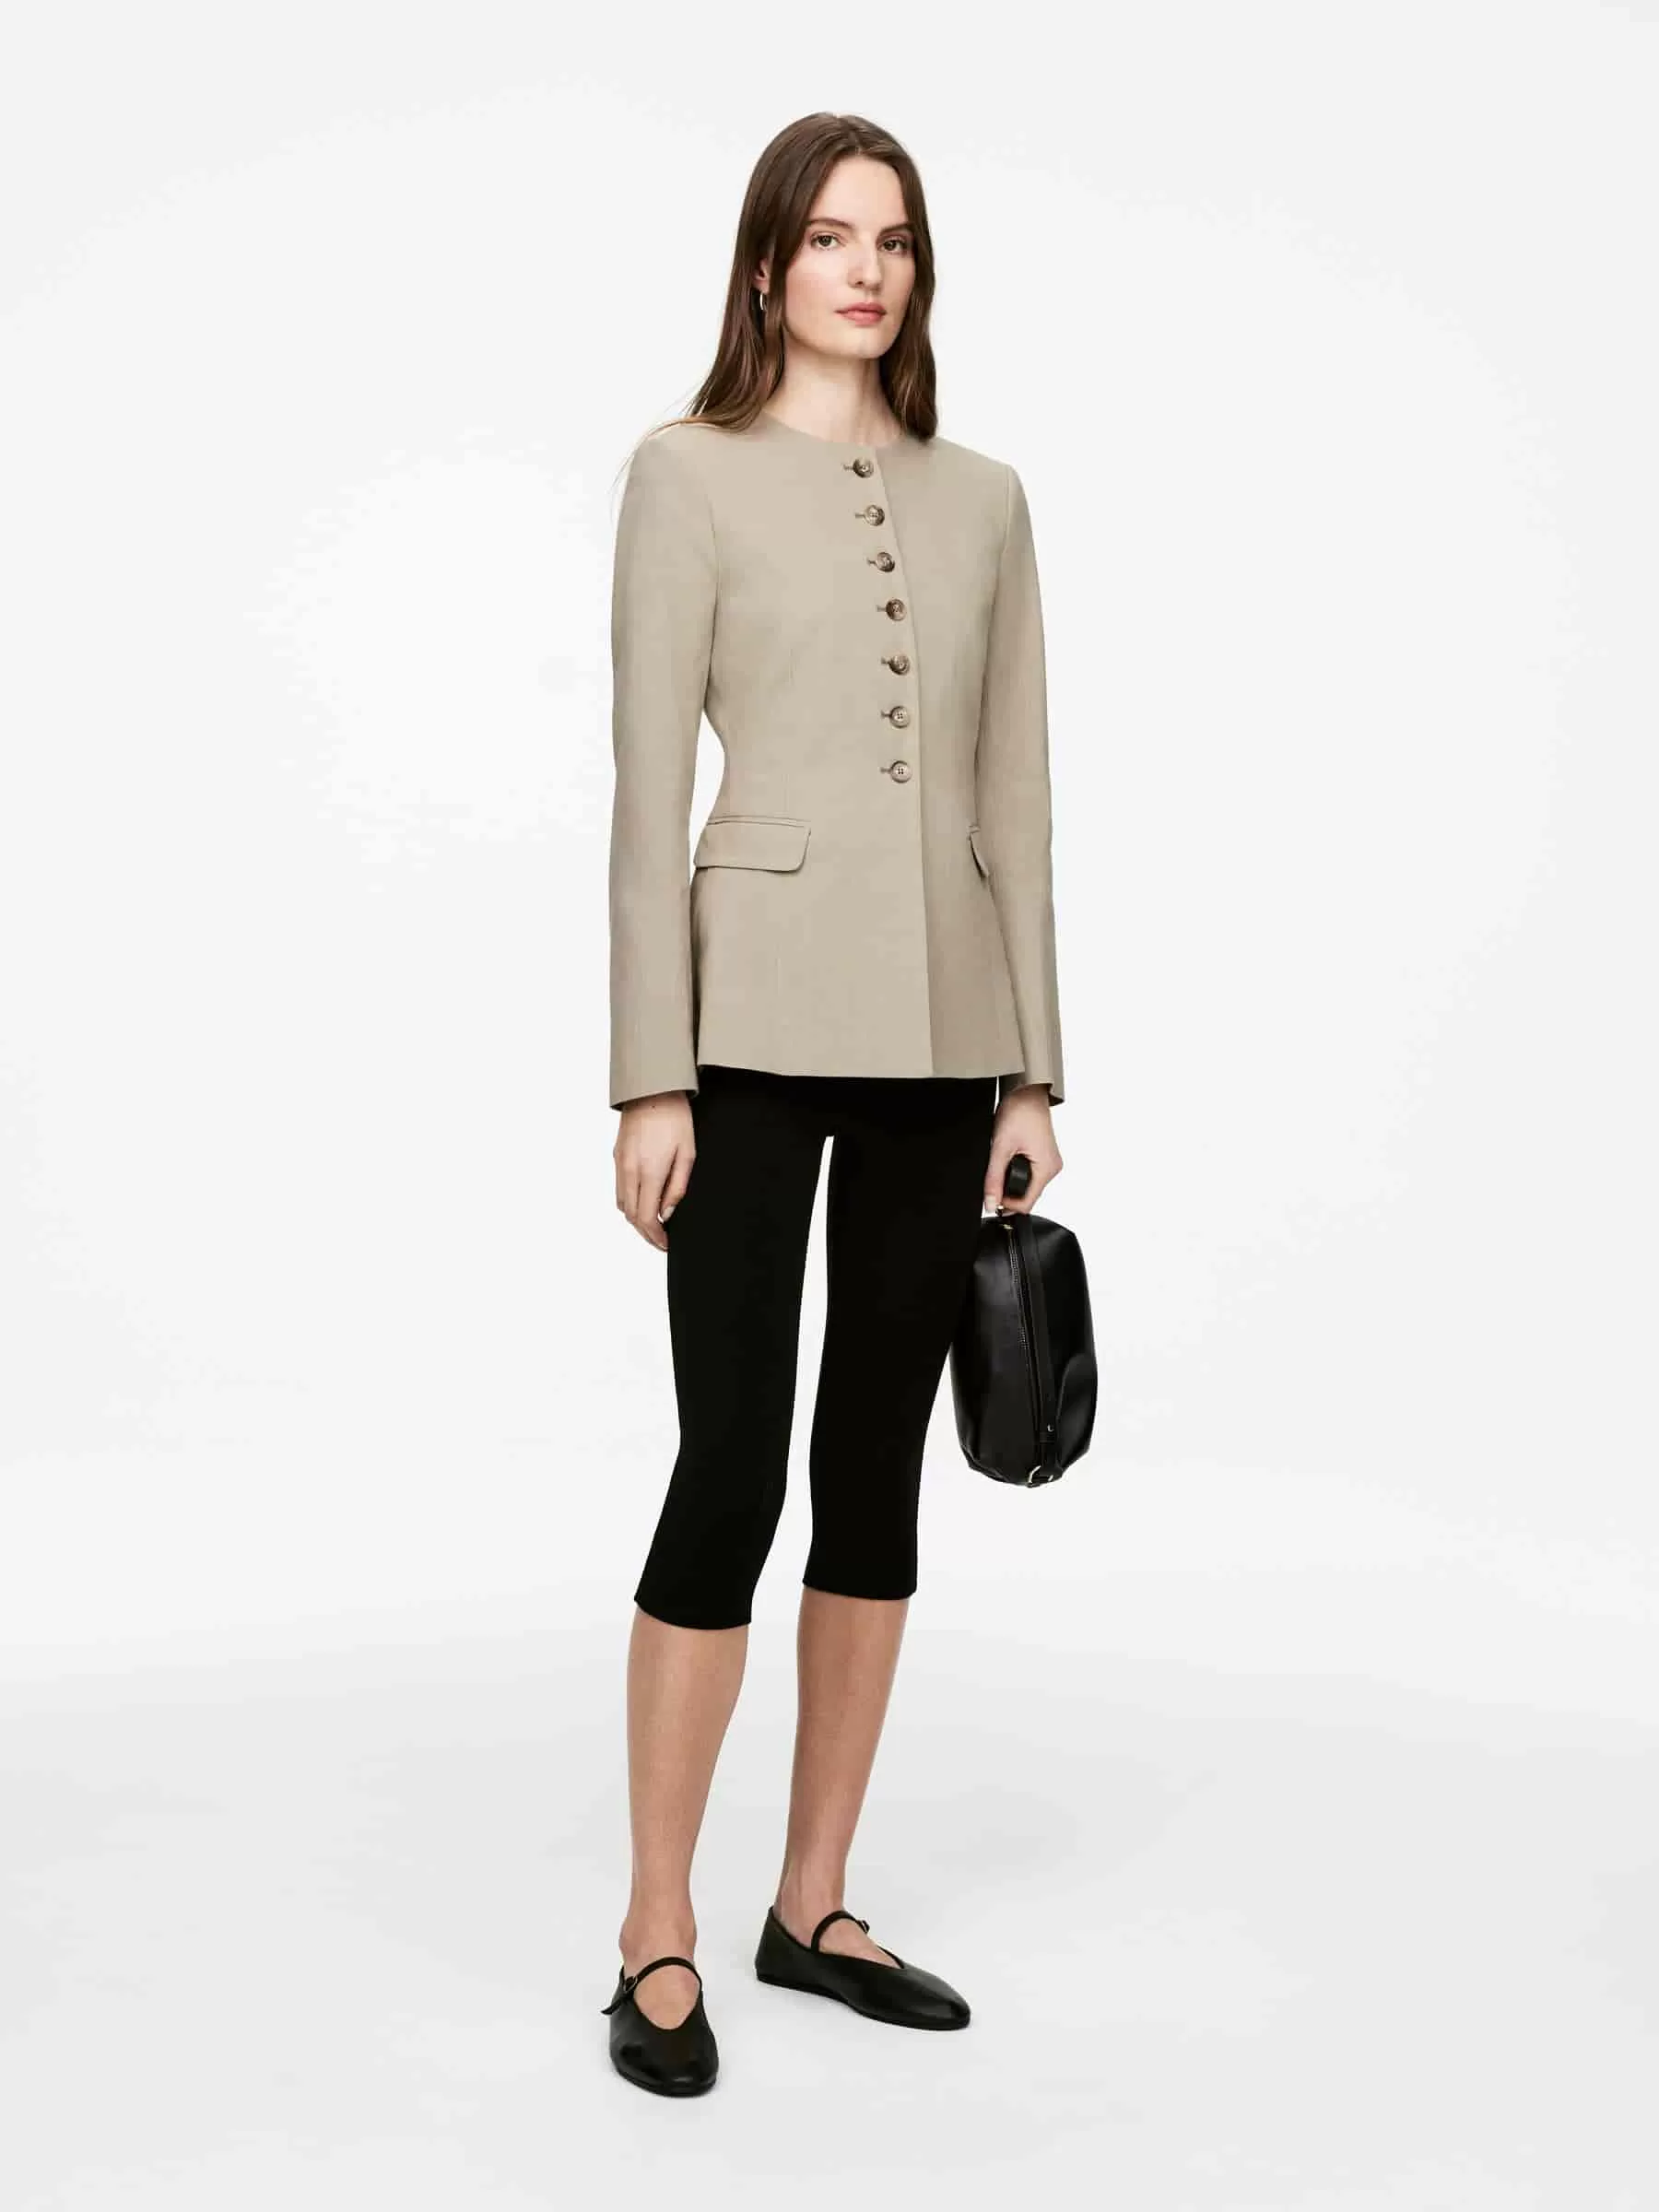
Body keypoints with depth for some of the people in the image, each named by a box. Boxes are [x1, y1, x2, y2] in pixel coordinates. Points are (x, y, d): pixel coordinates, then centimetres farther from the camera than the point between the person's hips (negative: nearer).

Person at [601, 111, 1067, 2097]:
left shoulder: (985, 499, 13)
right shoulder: (688, 475, 1)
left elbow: (1013, 796, 11)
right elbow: (648, 788, -5)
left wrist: (1034, 1070, 7)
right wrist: (650, 1078, -11)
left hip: (943, 1033, 5)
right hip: (763, 1020, -5)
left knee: (877, 1467, 9)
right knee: (732, 1466, -3)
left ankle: (814, 1908, 23)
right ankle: (658, 1944, 12)